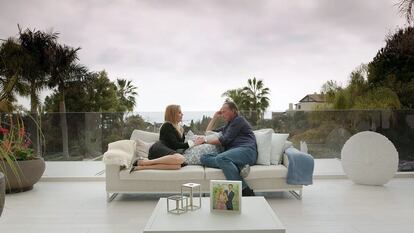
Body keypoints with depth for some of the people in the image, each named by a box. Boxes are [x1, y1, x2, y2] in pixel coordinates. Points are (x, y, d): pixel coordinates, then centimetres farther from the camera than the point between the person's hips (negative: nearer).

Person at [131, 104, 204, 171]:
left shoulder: (180, 128, 27)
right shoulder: (167, 126, 2)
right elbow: (175, 145, -7)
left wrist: (195, 141, 7)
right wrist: (193, 143, -5)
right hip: (158, 150, -6)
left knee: (178, 165, -34)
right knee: (180, 159, -39)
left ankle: (142, 167, -34)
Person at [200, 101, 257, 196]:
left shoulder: (239, 120, 9)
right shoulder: (227, 126, 36)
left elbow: (225, 140, -3)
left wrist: (205, 140, 1)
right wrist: (215, 117, 33)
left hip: (246, 150, -7)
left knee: (221, 158, -37)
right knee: (204, 158, -16)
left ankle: (245, 191, -41)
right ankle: (238, 167, -31)